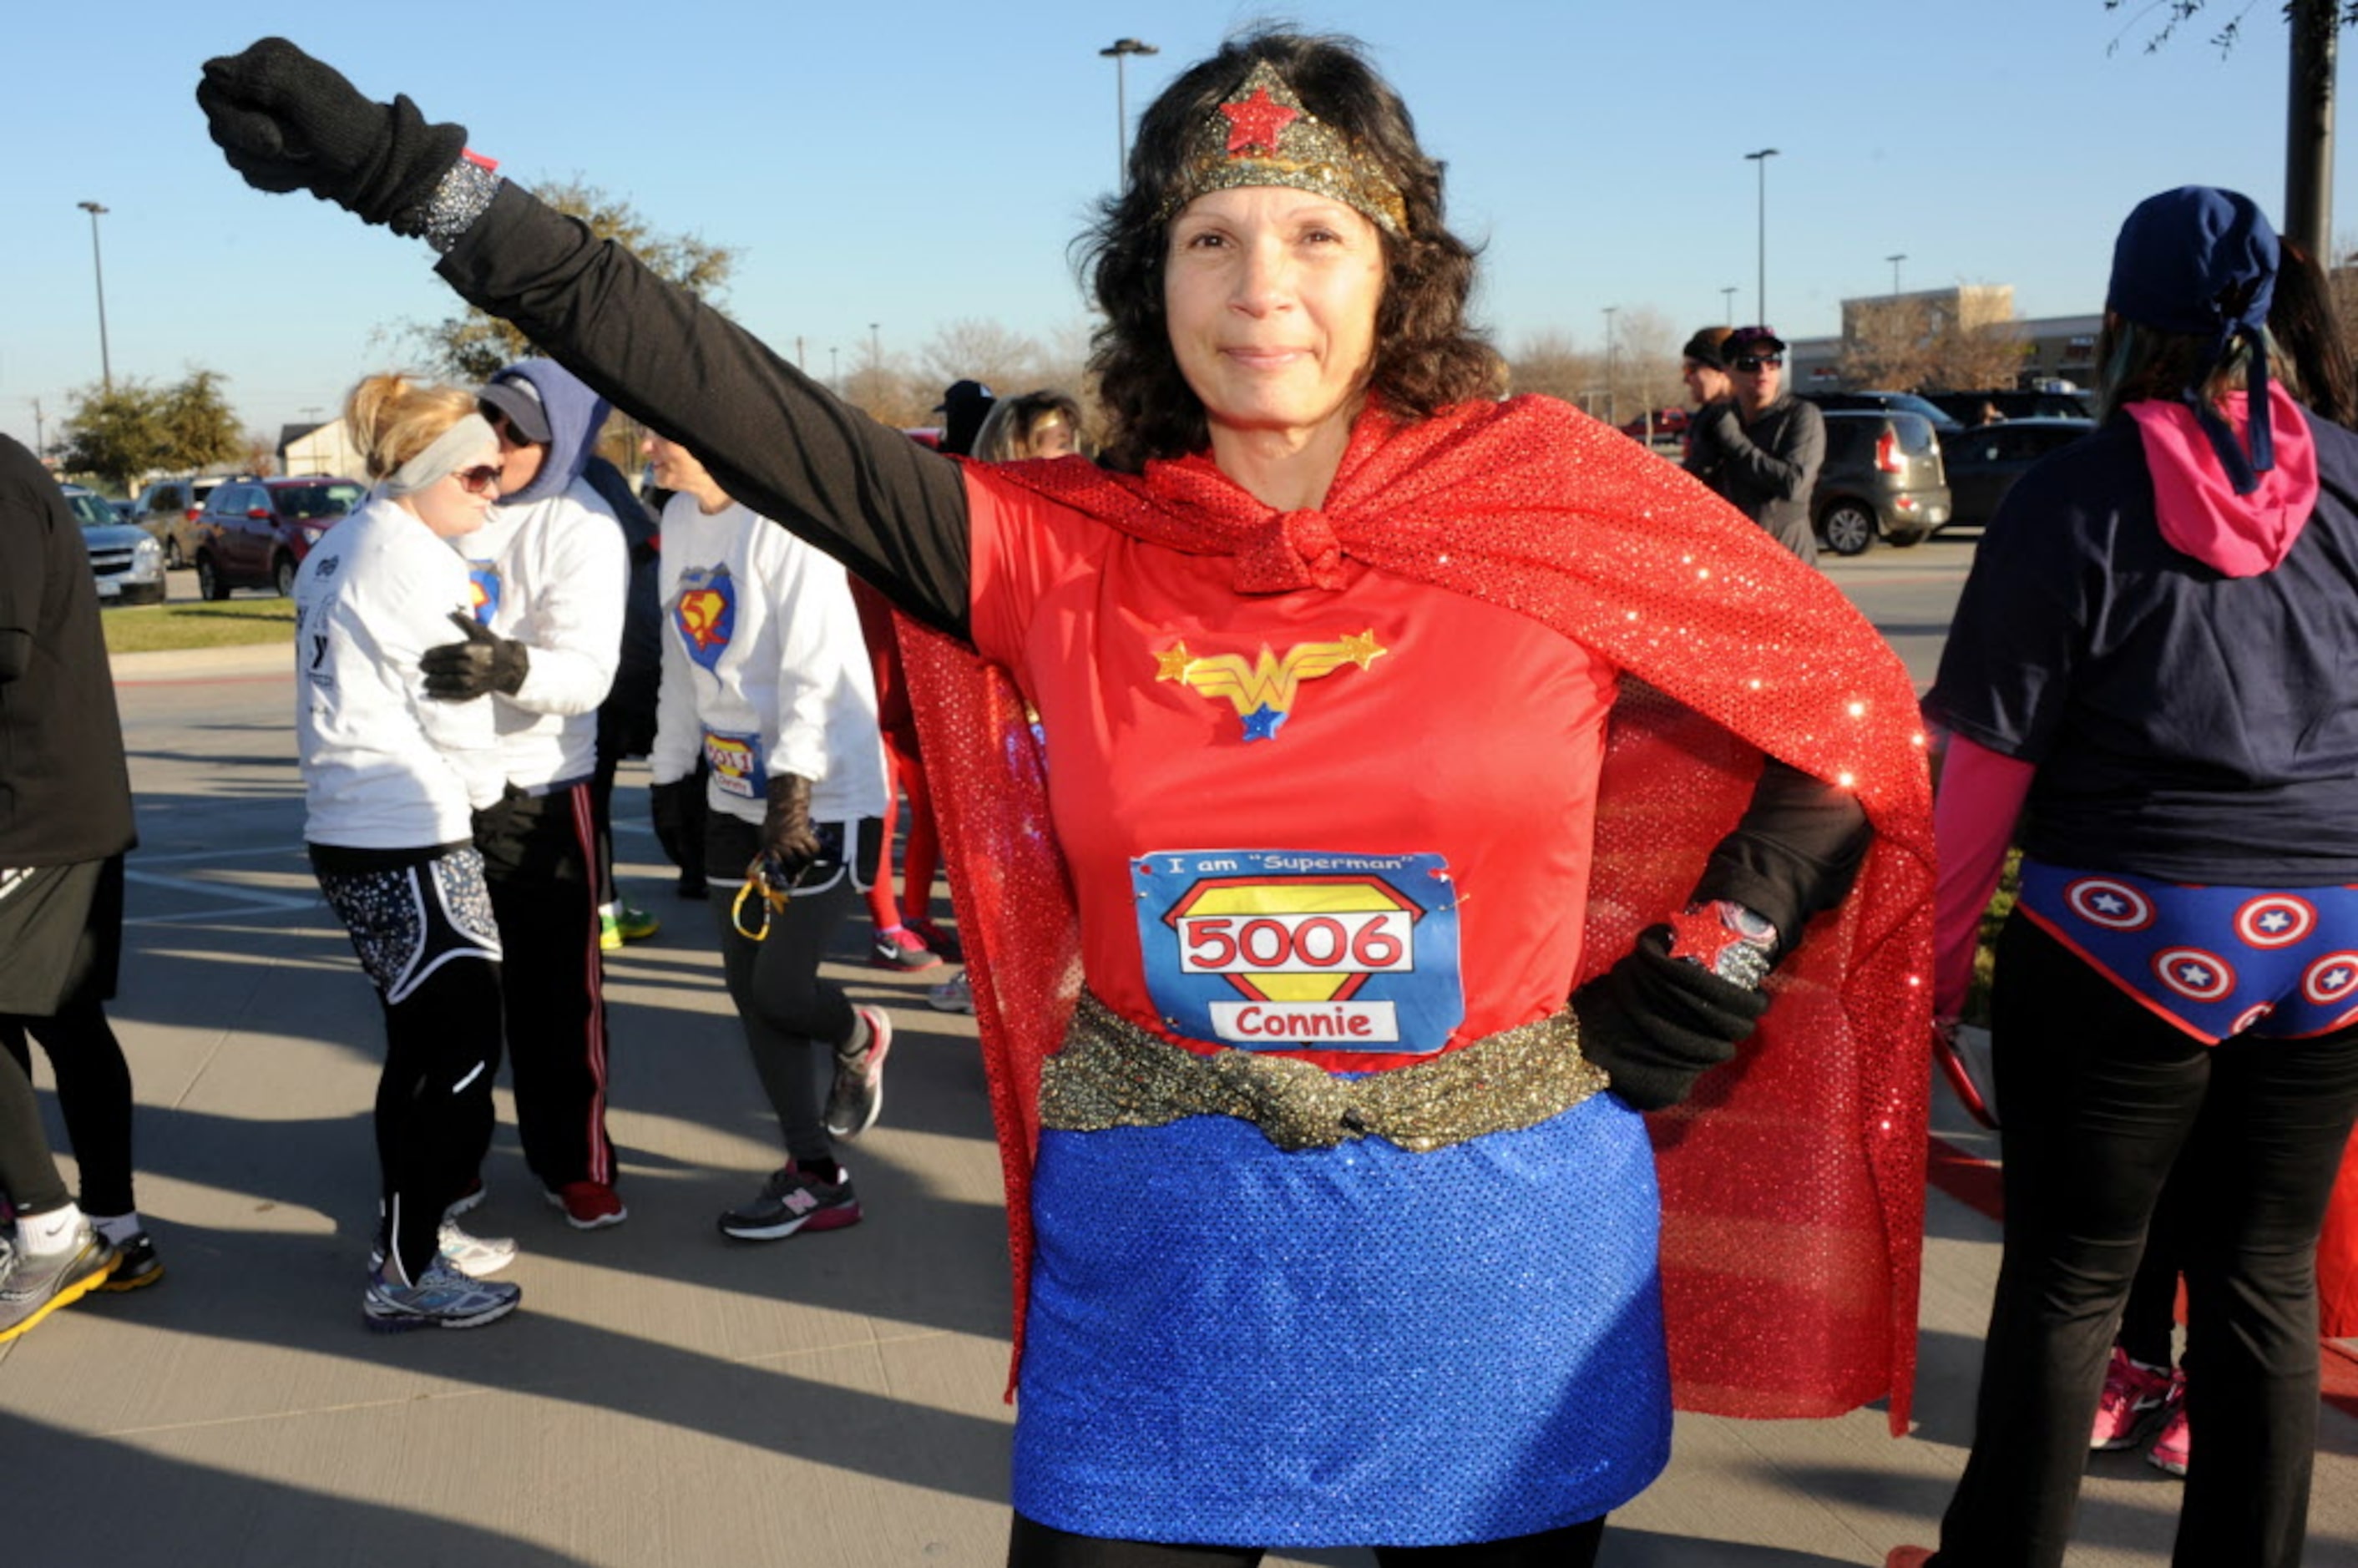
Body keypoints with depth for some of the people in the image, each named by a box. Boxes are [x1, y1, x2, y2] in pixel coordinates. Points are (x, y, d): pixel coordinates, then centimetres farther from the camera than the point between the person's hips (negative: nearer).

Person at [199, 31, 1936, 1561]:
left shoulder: (1550, 500, -7)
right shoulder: (1060, 552, -4)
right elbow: (726, 395, -9)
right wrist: (409, 171, -12)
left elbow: (1854, 710, 3)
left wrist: (1704, 975, -2)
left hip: (1493, 1250, 0)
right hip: (1160, 1255, 1)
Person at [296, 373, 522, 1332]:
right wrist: (482, 789, 5)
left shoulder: (340, 549, 15)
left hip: (350, 830, 10)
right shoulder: (411, 557, -14)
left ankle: (413, 1233, 30)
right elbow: (453, 707, -11)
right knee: (461, 1045, -2)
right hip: (410, 841, -10)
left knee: (425, 1043, 19)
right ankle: (405, 1275, 5)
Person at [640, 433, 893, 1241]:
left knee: (781, 989, -8)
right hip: (736, 793, 8)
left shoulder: (784, 521, -17)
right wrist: (672, 772, 16)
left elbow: (815, 667, -21)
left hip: (825, 793, -8)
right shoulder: (680, 519, 8)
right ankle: (814, 1177, 20)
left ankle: (858, 1039, 28)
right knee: (748, 985, 8)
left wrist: (794, 787, -27)